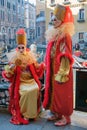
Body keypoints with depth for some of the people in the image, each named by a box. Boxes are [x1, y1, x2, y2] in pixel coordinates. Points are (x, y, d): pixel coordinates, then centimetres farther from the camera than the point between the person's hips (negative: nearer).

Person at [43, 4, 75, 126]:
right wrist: (48, 69, 19)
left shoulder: (65, 36, -17)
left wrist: (62, 73, -23)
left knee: (62, 94, 2)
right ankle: (57, 113, 30)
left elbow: (66, 57, -21)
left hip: (60, 71, -8)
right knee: (54, 92, 16)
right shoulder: (54, 35, 10)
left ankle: (65, 117, 16)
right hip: (53, 70, 9)